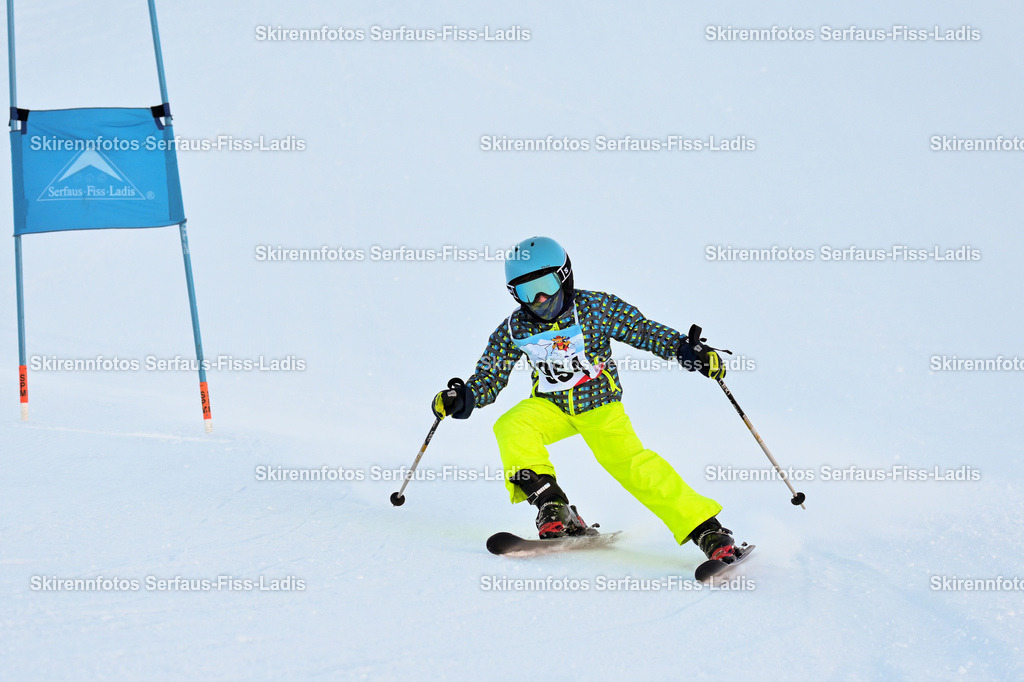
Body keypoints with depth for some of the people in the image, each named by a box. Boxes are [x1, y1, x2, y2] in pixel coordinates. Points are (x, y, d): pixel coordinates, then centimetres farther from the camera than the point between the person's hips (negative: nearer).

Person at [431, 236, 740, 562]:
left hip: (599, 404, -3)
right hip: (551, 406, 3)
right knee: (511, 428, -26)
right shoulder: (514, 329, -3)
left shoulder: (594, 308, -11)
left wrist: (688, 350, -21)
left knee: (627, 460, -24)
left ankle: (705, 528, -22)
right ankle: (553, 508, -20)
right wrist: (462, 398, -16)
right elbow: (490, 377, 4)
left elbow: (642, 330, -8)